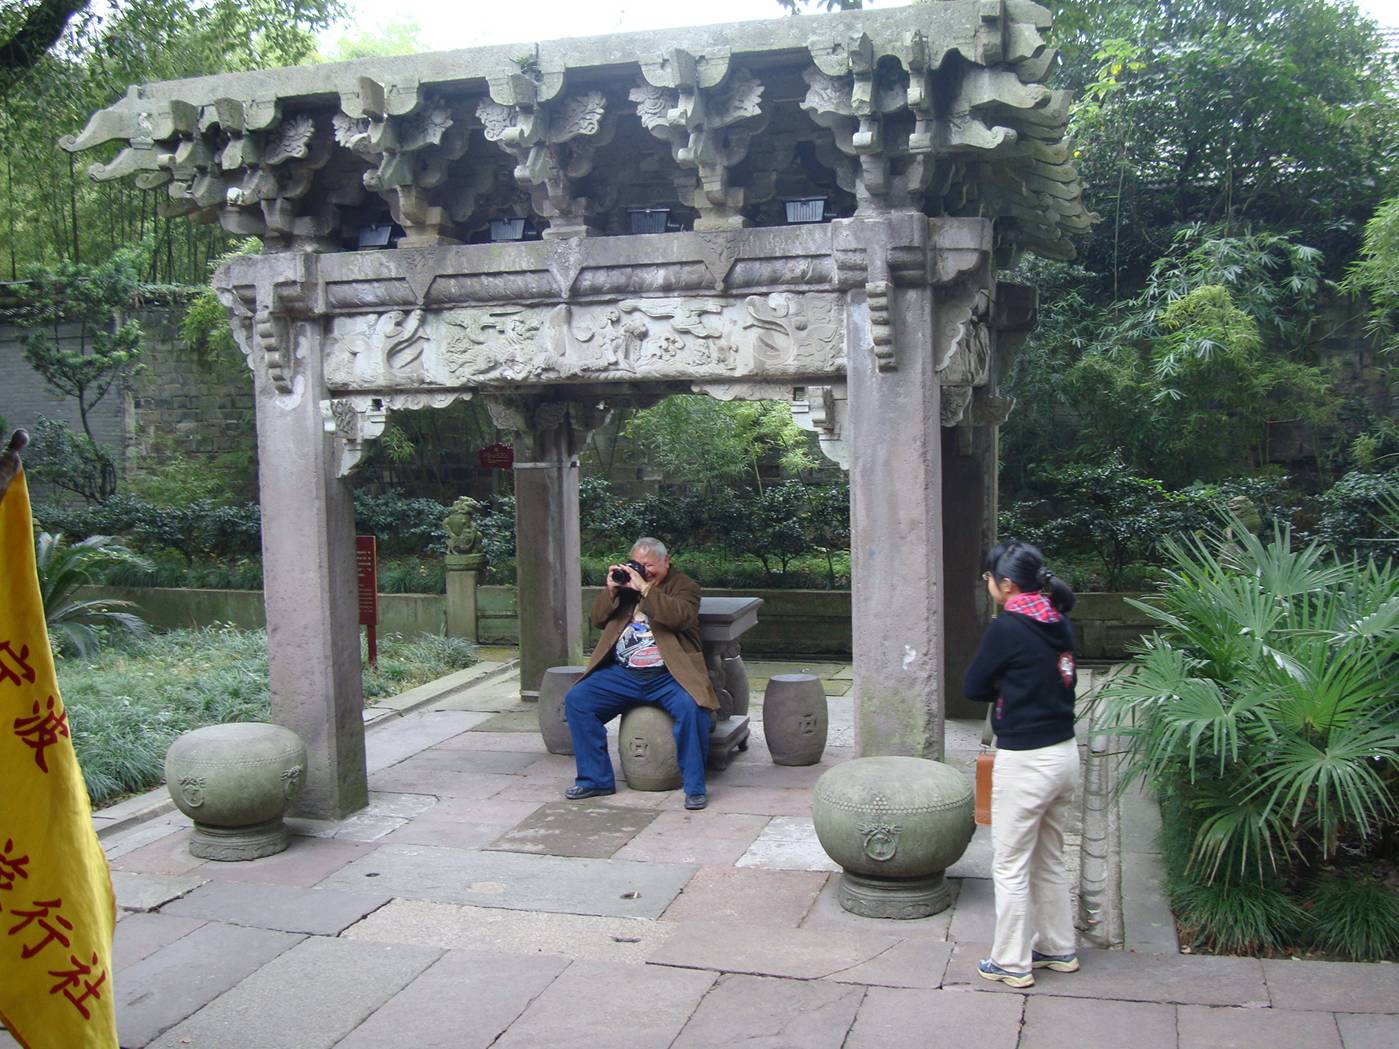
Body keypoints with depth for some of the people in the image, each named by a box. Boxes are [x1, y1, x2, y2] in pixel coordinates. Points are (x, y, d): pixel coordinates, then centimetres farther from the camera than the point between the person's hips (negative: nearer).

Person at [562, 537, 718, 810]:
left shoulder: (684, 585, 3)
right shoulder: (625, 581, 16)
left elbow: (679, 616, -19)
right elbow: (597, 620, 12)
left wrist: (644, 588, -20)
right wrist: (611, 590, -4)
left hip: (667, 675, -5)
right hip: (622, 674, 5)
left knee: (692, 707, -32)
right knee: (576, 700, -11)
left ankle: (695, 787, -17)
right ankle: (596, 779, -1)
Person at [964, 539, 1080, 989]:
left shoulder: (1007, 627, -18)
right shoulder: (1059, 623, 4)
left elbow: (973, 688, -9)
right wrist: (1014, 687, 4)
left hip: (1025, 762, -8)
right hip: (1065, 753, 8)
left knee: (1011, 867, 6)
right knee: (1050, 860, 21)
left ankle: (1012, 963, 16)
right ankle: (1058, 949, 33)